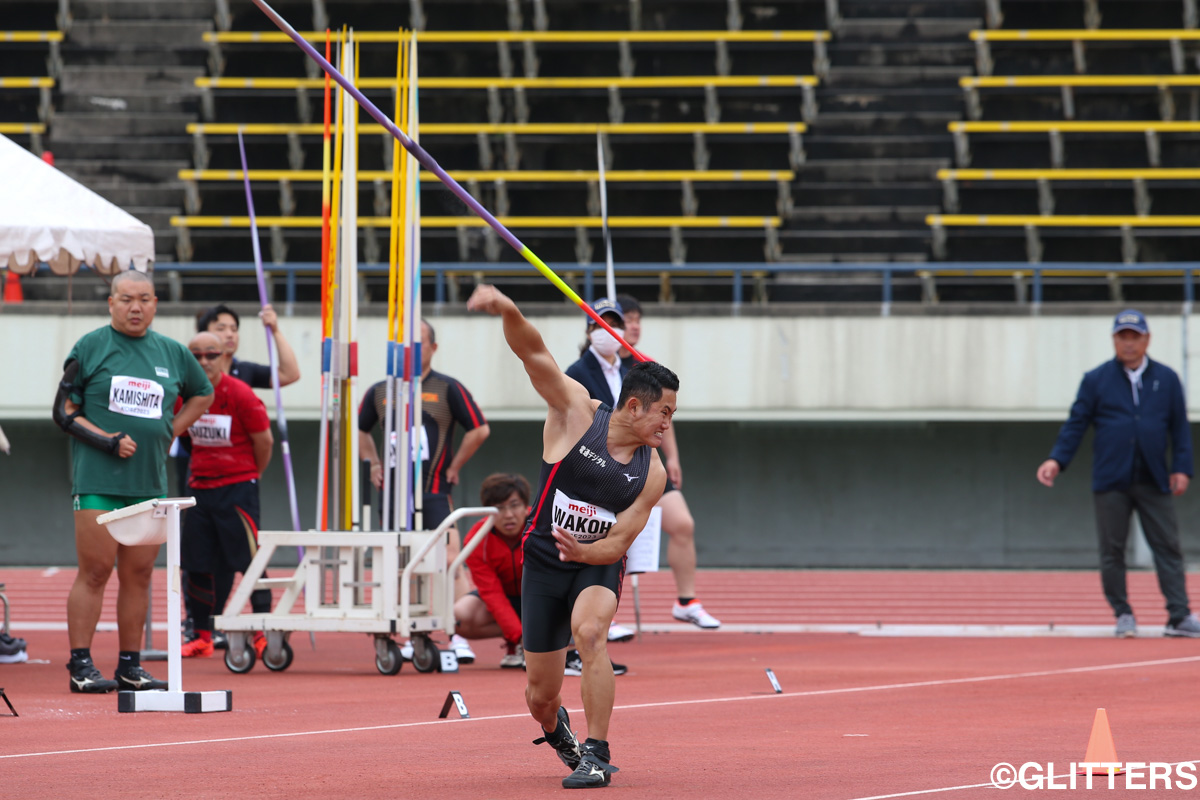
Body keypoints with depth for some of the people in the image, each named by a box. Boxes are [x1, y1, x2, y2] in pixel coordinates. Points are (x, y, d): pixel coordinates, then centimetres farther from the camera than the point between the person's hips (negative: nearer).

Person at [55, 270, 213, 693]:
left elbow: (202, 393, 28)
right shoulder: (90, 348, 0)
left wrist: (170, 432, 14)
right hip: (98, 479, -4)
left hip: (151, 480, 4)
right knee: (95, 571, -7)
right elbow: (64, 411, -1)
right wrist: (107, 441, -13)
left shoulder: (172, 353, 11)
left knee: (138, 574, 5)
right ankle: (81, 665, -6)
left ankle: (130, 666, 11)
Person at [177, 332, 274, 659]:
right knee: (197, 564, 6)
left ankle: (264, 635, -3)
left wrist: (252, 474, 7)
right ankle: (202, 638, 15)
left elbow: (264, 439, -5)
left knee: (250, 560, -7)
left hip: (237, 487, -6)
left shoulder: (240, 394, -13)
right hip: (200, 487, 6)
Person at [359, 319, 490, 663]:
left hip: (435, 492, -5)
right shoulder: (380, 391, 11)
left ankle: (459, 636, -19)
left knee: (450, 559, -15)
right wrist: (374, 465, 15)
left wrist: (454, 467, -2)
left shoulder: (447, 389, -1)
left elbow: (479, 429, -1)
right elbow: (361, 430, 27)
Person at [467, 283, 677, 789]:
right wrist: (508, 312, -42)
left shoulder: (651, 474, -5)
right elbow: (533, 353, -22)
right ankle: (556, 730, 44)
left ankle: (596, 755, -28)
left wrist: (583, 552, -30)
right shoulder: (575, 412, -10)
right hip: (543, 562, 0)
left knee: (589, 631, -35)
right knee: (540, 696, 5)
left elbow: (619, 542, -7)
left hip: (597, 564, 0)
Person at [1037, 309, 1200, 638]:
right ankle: (1123, 615, 10)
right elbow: (1076, 424, 5)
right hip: (1110, 482, -1)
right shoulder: (1096, 380, 6)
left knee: (1168, 547, -3)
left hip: (1154, 483, 1)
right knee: (1112, 550, 1)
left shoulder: (1167, 379, 9)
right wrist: (1056, 460, -7)